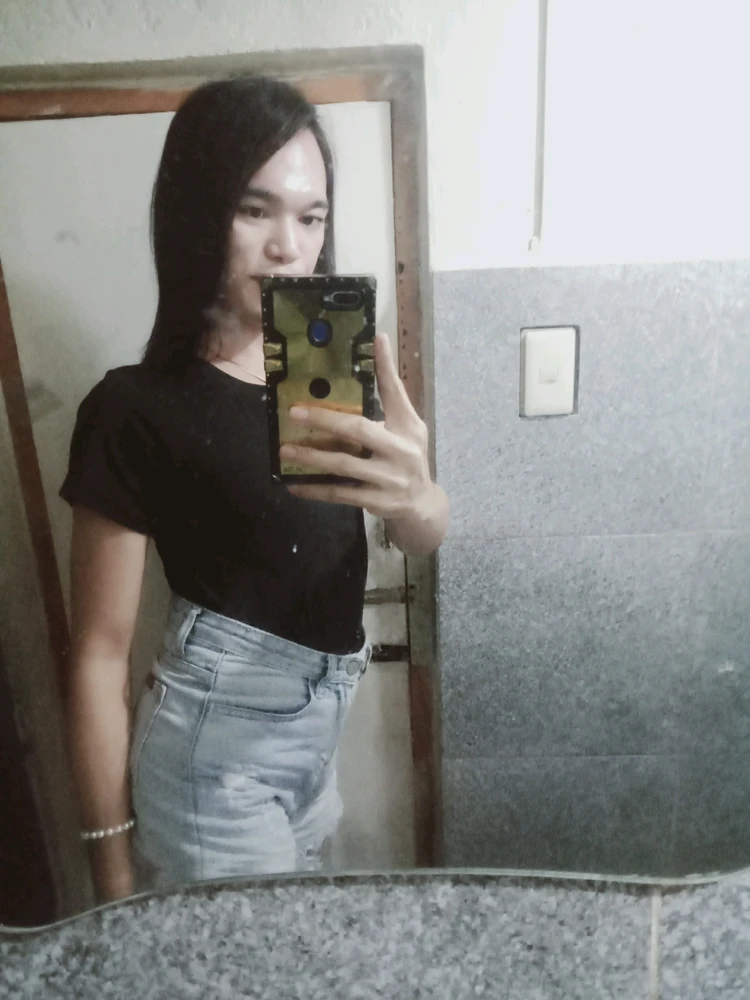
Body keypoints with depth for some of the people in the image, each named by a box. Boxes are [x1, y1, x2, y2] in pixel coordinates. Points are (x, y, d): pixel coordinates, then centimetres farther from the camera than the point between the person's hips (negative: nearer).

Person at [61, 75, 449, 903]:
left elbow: (424, 538, -13)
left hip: (316, 727, 6)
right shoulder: (139, 410, -19)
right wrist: (113, 866, -8)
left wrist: (415, 494, -37)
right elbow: (99, 654, -15)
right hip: (217, 750, -6)